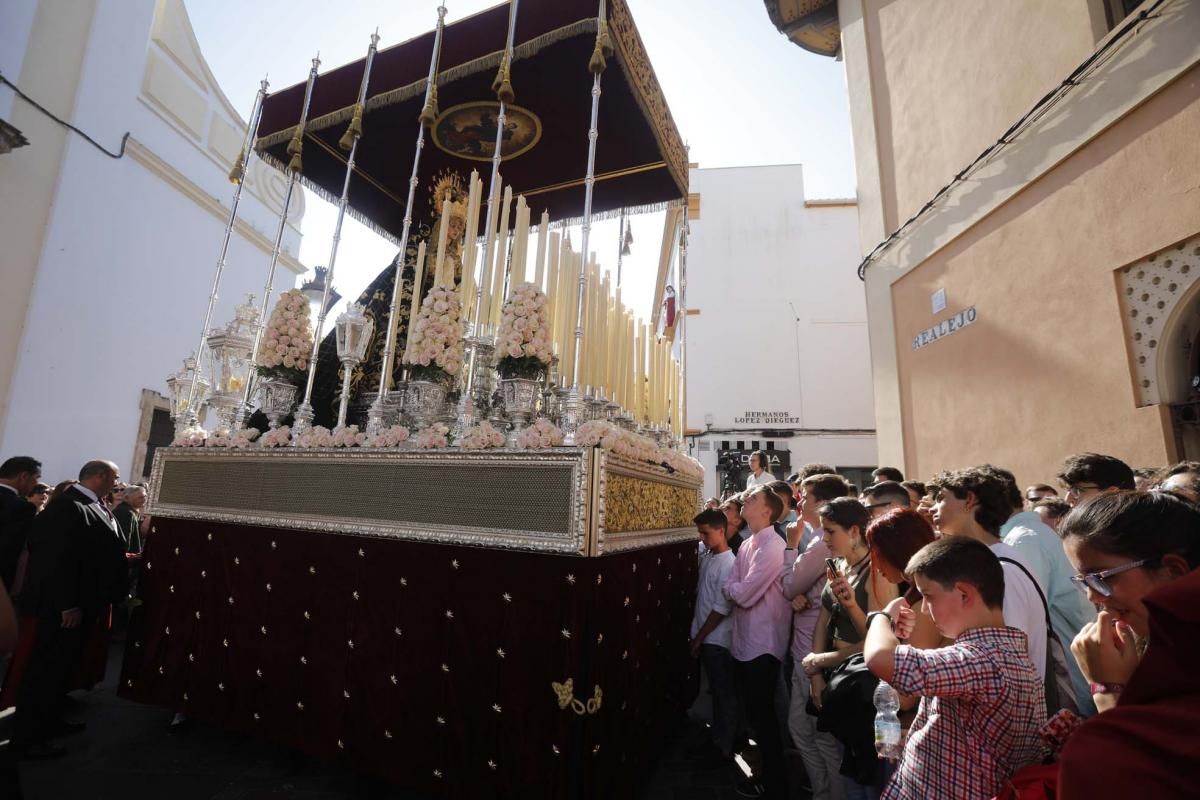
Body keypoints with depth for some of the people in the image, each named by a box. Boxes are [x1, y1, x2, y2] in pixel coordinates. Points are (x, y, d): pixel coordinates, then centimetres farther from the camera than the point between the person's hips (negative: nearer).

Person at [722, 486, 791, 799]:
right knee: (753, 712, 21)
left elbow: (744, 594, -22)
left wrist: (733, 588, -3)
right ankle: (764, 771, 40)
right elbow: (731, 588, 8)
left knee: (763, 715, 6)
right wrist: (738, 589, -11)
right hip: (744, 640, 9)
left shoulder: (773, 546, -20)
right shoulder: (746, 545, 9)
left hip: (763, 643, -8)